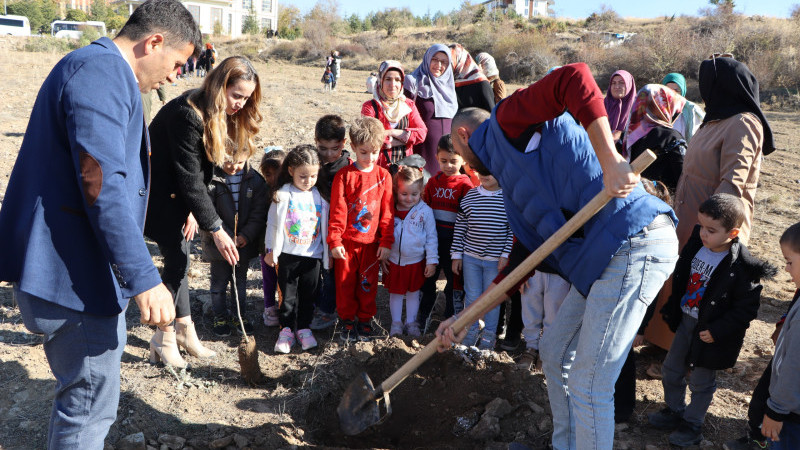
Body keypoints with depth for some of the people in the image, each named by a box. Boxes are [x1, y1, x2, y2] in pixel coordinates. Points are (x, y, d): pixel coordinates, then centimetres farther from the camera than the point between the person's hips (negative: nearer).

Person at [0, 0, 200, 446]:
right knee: (92, 403, 1)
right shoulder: (102, 74, -17)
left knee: (85, 390, 23)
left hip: (71, 267, 11)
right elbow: (102, 184, -27)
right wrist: (144, 278, -27)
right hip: (74, 274, -11)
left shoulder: (99, 68, 18)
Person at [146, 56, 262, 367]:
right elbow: (189, 178, -29)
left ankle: (185, 329, 17)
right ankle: (164, 338, 6)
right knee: (177, 257, -7)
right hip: (158, 190, -8)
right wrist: (215, 228, -28)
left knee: (181, 256, 9)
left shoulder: (220, 115, -2)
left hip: (179, 191, 8)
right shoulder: (186, 114, -29)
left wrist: (193, 210, -7)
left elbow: (203, 168, 2)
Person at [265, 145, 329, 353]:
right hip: (288, 255, -2)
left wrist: (327, 254, 11)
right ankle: (287, 330, 18)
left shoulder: (320, 196, 2)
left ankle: (304, 328, 24)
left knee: (308, 295, 10)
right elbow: (273, 224, 1)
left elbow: (325, 226, 9)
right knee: (288, 295, 6)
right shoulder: (283, 195, -5)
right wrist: (271, 250, 1)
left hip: (313, 256, 2)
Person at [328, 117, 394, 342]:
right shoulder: (344, 175, -5)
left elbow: (387, 212, 4)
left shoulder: (383, 176, 1)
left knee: (368, 283, 10)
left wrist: (387, 241, 1)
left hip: (371, 242, 1)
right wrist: (334, 241, -8)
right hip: (347, 241, -1)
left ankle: (365, 320, 26)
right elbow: (337, 211, -5)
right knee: (345, 283, 8)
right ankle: (347, 320, 24)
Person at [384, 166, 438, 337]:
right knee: (395, 292, 13)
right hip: (394, 260, 1)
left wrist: (432, 261, -6)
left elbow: (431, 238, -5)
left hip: (416, 262, -1)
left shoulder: (425, 211, -12)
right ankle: (396, 323, 29)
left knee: (413, 292, 14)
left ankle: (411, 322, 30)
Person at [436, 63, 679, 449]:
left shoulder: (508, 120, -1)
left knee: (588, 385, -4)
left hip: (634, 242, -10)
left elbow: (575, 77, -19)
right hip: (601, 257, 10)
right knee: (555, 353, 22)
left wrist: (610, 162, -27)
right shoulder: (513, 181, 25)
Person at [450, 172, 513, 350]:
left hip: (496, 260, -2)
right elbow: (460, 227, 4)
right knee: (472, 296, 9)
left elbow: (513, 230, -3)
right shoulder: (470, 196, 0)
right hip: (471, 257, 2)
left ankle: (489, 334, 24)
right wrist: (456, 255, 3)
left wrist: (506, 255, -7)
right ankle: (471, 331, 25)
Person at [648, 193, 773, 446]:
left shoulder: (741, 268, -24)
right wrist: (672, 308, 11)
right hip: (686, 321, 7)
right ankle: (674, 411, 42)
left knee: (701, 381, 10)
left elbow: (747, 307, -19)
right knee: (671, 369, 19)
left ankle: (692, 425, 31)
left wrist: (717, 331, -21)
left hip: (710, 333, -6)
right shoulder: (696, 246, -6)